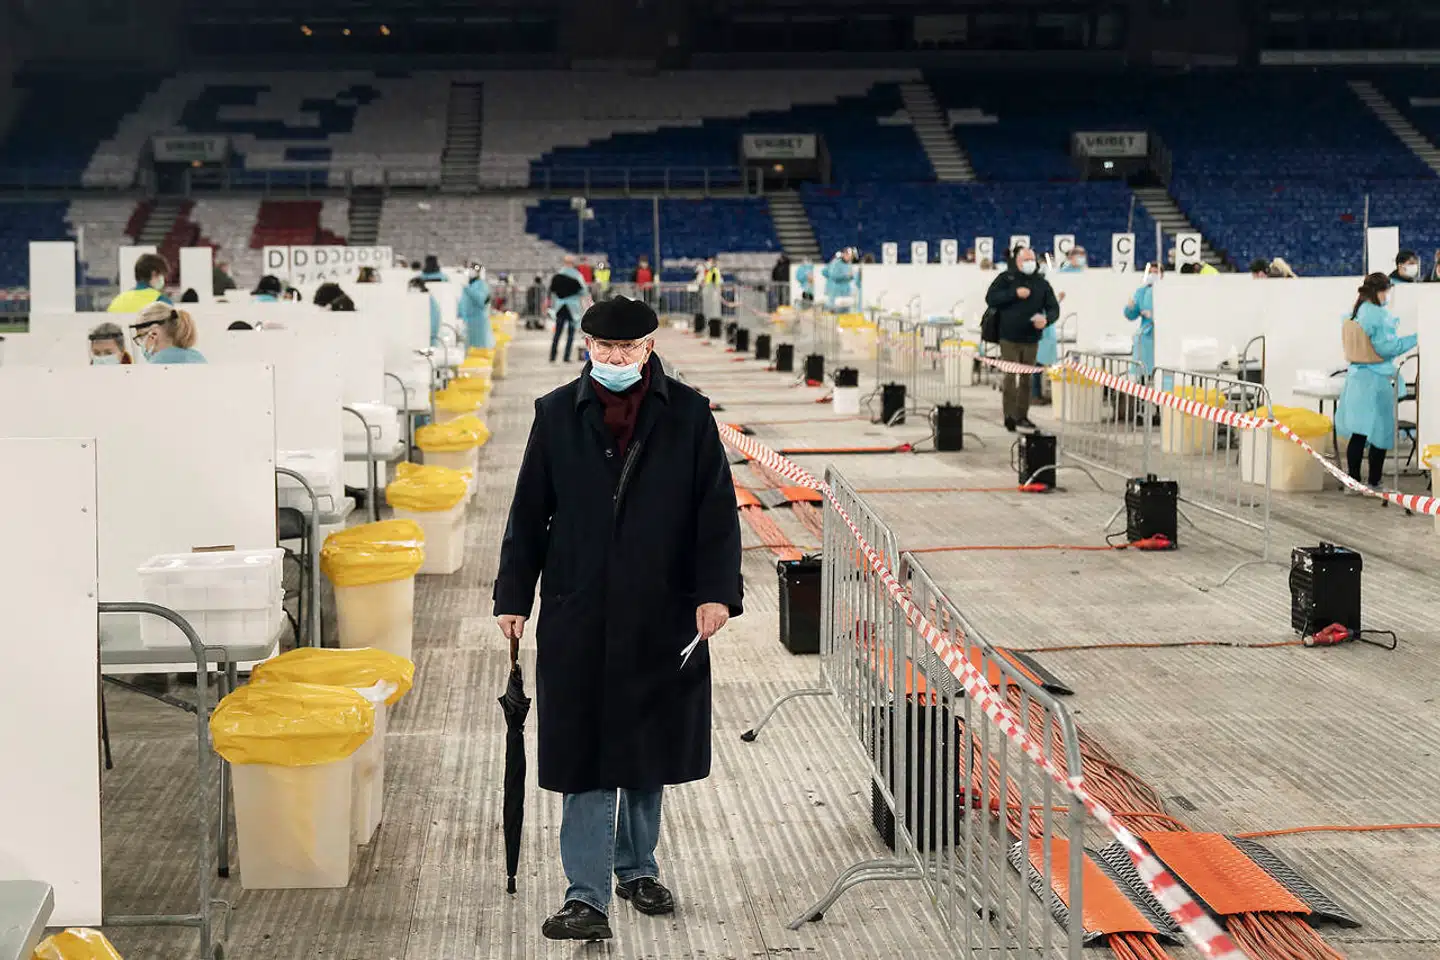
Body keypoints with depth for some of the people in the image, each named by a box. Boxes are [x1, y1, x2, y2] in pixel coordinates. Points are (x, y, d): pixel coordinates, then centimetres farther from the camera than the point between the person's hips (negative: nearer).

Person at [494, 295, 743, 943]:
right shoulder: (557, 415, 3)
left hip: (661, 617, 1)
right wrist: (513, 597, 4)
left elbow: (717, 510, 0)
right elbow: (529, 512, 6)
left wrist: (716, 592, -10)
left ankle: (637, 868, 32)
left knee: (648, 750, 14)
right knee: (584, 755, -3)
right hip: (577, 619, -1)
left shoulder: (688, 416, 1)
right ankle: (587, 897, 0)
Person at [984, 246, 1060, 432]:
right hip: (1009, 338, -3)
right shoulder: (1006, 279, 1)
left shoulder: (1042, 283, 8)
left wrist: (1046, 319, -17)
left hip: (1031, 339, 3)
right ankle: (1010, 416, -9)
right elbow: (990, 299, -8)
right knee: (1011, 376, -10)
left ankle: (1022, 416, 16)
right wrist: (1015, 294, -17)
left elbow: (1054, 308, 6)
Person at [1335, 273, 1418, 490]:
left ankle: (1354, 480, 11)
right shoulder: (1379, 315, -17)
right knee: (1380, 432, 4)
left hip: (1356, 376, 7)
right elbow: (1386, 348, -18)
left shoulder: (1356, 313, 7)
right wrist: (1415, 339, -10)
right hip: (1377, 379, -7)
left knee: (1357, 434, 9)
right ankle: (1374, 481, 8)